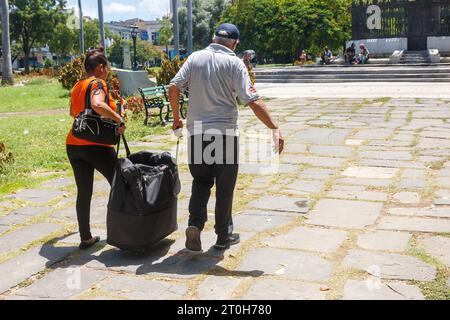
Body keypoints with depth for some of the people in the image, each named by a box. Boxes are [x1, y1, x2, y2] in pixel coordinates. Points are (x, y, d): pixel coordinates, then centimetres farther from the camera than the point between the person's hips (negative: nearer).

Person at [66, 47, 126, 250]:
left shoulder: (77, 86, 15)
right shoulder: (98, 83, -9)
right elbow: (97, 105, -30)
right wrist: (119, 120, -21)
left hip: (74, 145, 8)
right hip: (95, 145, -7)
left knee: (84, 192, 11)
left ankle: (86, 238, 15)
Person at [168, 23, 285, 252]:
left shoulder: (196, 58, 5)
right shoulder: (234, 63, -6)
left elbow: (173, 88, 0)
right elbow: (253, 101, -15)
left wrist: (176, 118, 13)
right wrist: (275, 129, -15)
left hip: (196, 132, 3)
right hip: (225, 132, -3)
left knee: (201, 181, 17)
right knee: (224, 186, 9)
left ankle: (195, 224, -2)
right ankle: (223, 236, 19)